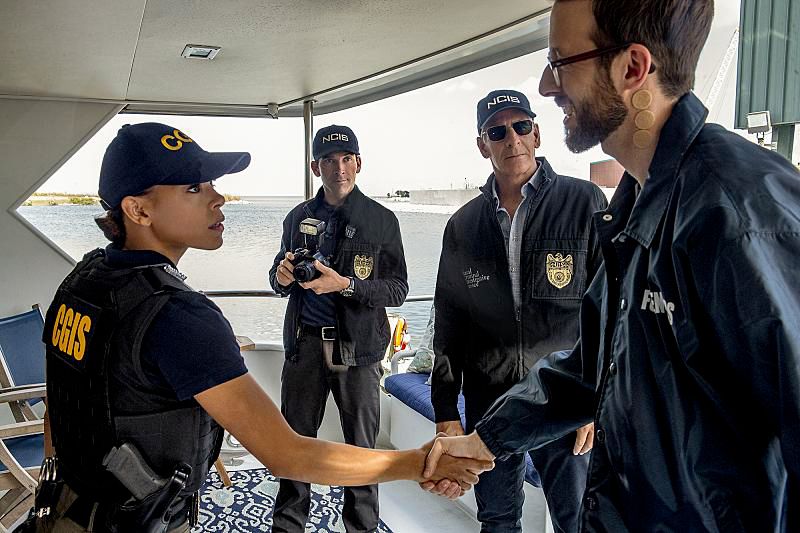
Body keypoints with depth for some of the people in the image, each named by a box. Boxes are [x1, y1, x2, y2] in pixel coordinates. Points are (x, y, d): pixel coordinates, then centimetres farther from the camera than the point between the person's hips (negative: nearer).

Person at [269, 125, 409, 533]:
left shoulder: (381, 220, -2)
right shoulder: (298, 218, 9)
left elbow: (397, 289, -6)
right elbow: (279, 279, 18)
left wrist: (345, 284, -21)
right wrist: (281, 276, -7)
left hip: (358, 348, -3)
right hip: (304, 343, 3)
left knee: (361, 447, 9)